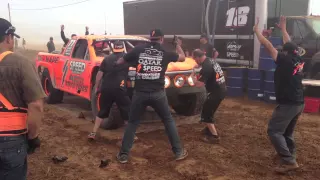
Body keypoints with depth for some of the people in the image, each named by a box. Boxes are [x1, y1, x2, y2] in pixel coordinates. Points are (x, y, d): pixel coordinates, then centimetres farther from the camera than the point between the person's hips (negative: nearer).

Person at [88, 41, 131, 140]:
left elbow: (99, 74, 11)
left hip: (106, 89, 4)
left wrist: (97, 87, 19)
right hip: (119, 89, -3)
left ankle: (93, 133, 21)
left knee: (102, 111, 19)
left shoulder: (107, 58, 13)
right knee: (127, 112, 9)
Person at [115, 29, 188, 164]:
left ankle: (123, 155, 15)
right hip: (158, 93, 0)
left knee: (132, 123, 15)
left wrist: (115, 63, 35)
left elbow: (120, 62, 12)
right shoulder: (165, 53, 4)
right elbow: (182, 58, 21)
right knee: (169, 121, 17)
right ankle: (179, 152, 20)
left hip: (140, 93, 0)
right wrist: (177, 44, 36)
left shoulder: (138, 50, 4)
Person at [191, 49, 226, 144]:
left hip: (216, 92, -10)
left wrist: (193, 77, -5)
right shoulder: (210, 60, 5)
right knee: (208, 110, 25)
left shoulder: (206, 67, -24)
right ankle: (210, 128, 40)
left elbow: (199, 84, -26)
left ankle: (215, 136, -2)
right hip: (221, 89, 10)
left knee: (206, 113, -2)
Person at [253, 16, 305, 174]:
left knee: (274, 131, -6)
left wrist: (256, 30, 0)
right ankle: (289, 155, 32)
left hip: (287, 104, -9)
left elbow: (267, 45, -12)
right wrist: (283, 29, 33)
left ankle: (289, 161, -11)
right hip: (299, 103, 9)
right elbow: (289, 44, 21)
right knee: (287, 132, 22)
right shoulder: (299, 60, 5)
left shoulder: (284, 60, -15)